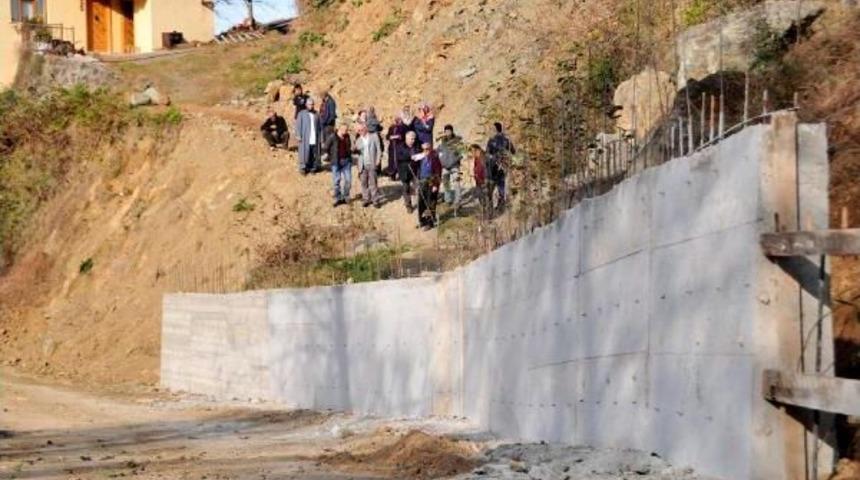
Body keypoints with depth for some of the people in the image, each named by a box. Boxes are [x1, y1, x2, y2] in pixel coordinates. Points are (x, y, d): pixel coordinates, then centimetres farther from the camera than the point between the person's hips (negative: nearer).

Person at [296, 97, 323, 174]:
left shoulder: (316, 114, 11)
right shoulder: (301, 114, 3)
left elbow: (320, 127, 11)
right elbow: (298, 125, -1)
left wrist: (321, 137, 6)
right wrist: (298, 136, -9)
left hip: (315, 138, 2)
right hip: (305, 138, -2)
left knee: (315, 154, 1)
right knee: (305, 153, -4)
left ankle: (313, 167, 9)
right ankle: (303, 168, 0)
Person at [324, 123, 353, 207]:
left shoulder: (347, 137, 1)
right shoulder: (332, 138, -14)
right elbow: (326, 148, -4)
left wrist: (349, 154, 9)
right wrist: (331, 158, -1)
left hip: (346, 161, 4)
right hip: (336, 162, -4)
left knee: (348, 180, 3)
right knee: (337, 181, 3)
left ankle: (345, 197, 19)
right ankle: (338, 199, 13)